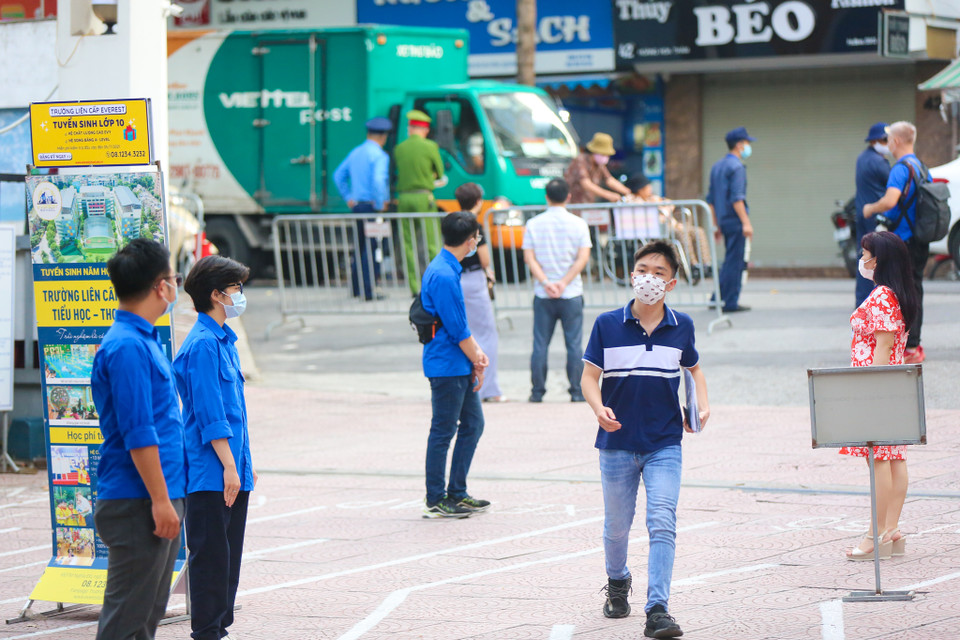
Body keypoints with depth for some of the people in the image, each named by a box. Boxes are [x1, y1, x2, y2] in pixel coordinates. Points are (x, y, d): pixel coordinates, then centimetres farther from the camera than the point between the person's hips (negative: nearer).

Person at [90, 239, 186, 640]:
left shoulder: (142, 341, 16)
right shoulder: (127, 347, -17)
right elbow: (137, 434, -21)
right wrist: (161, 500, -20)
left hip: (158, 501, 10)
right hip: (137, 503, -10)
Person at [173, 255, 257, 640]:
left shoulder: (224, 340, 15)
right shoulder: (203, 345, -15)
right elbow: (209, 414, -18)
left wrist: (244, 463, 21)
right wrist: (229, 466, -19)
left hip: (232, 474, 10)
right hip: (211, 474, -10)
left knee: (229, 554, 14)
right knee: (210, 554, -3)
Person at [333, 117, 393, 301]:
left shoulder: (355, 153, 12)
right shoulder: (379, 155, -13)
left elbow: (339, 175, 19)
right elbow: (378, 180, -27)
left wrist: (348, 198, 18)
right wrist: (380, 204, -17)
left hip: (357, 205, 8)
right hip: (372, 206, -8)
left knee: (361, 246, 17)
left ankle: (356, 288, 19)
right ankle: (368, 290, -8)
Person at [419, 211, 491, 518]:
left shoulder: (447, 269, 12)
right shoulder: (443, 276, -20)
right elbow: (457, 329, -18)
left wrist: (477, 352, 9)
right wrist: (477, 361, -8)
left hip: (460, 365, 10)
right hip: (446, 365, -10)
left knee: (473, 424, 14)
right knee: (443, 432, -2)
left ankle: (457, 493, 21)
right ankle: (435, 501, 6)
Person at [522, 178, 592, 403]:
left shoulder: (533, 224, 2)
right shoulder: (578, 224, 0)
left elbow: (529, 257, -5)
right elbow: (583, 258, -8)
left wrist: (545, 282, -12)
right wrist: (564, 283, -12)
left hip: (543, 295, 1)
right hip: (572, 294, -1)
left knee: (540, 344, 6)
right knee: (574, 344, 3)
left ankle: (537, 392, 6)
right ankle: (577, 392, 2)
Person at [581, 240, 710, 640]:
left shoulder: (681, 327, 1)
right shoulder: (607, 325, -4)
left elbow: (693, 367, 19)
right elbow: (590, 376, -2)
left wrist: (703, 404, 2)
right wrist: (599, 409, -21)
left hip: (665, 445, 0)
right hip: (617, 444, 0)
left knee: (662, 524, -14)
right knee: (617, 526, 13)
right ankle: (617, 582, 43)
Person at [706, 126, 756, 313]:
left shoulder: (717, 166, 16)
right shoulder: (736, 166, -12)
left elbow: (711, 199, 19)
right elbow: (736, 198, -20)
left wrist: (716, 224, 24)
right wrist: (746, 222, -20)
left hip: (723, 220, 9)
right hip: (735, 220, -9)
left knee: (730, 261, 15)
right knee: (735, 262, -5)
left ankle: (718, 298, 14)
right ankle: (730, 302, -4)